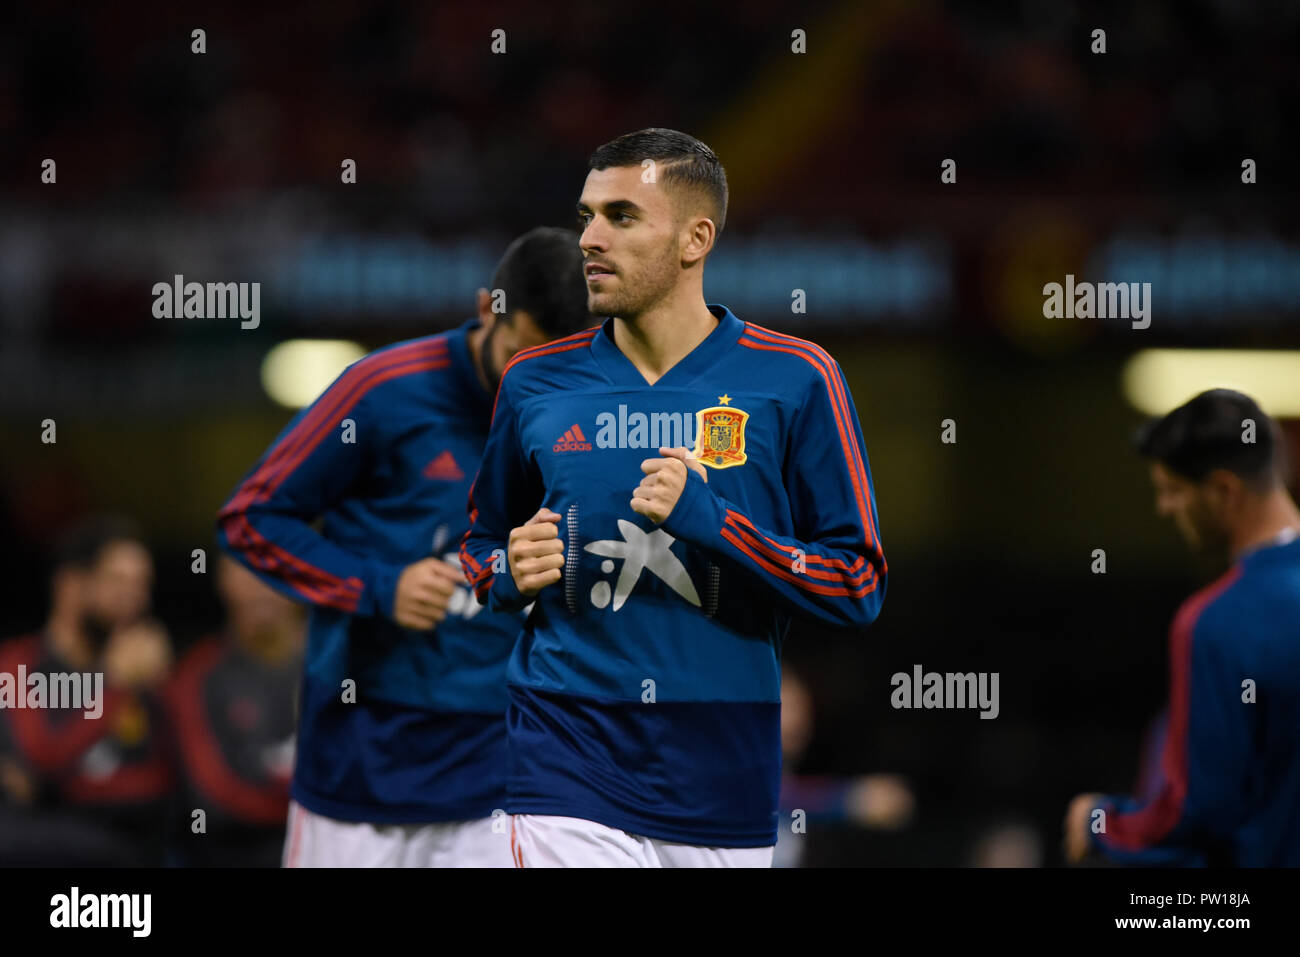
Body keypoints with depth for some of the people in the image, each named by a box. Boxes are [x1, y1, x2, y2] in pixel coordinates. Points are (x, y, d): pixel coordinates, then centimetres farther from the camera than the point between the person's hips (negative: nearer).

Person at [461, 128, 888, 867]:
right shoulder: (537, 383, 7)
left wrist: (710, 522, -16)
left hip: (726, 771, 0)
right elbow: (482, 541, 20)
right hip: (572, 770, 0)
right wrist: (511, 575, -3)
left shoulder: (795, 380, -1)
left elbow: (859, 586, -4)